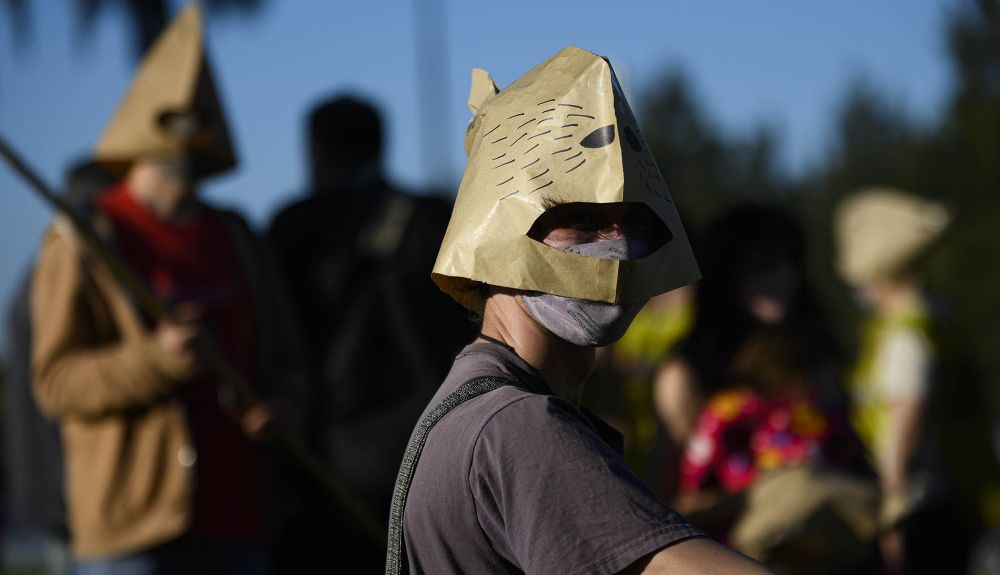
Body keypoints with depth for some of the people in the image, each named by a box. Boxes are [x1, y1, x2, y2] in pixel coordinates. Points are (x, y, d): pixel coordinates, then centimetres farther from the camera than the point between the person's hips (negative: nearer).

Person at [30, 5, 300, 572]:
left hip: (234, 518, 6)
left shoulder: (235, 239, 16)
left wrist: (274, 401, -3)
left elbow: (276, 361, 21)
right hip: (134, 526, -6)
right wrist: (158, 360, -23)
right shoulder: (80, 244, -1)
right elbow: (57, 384, -8)